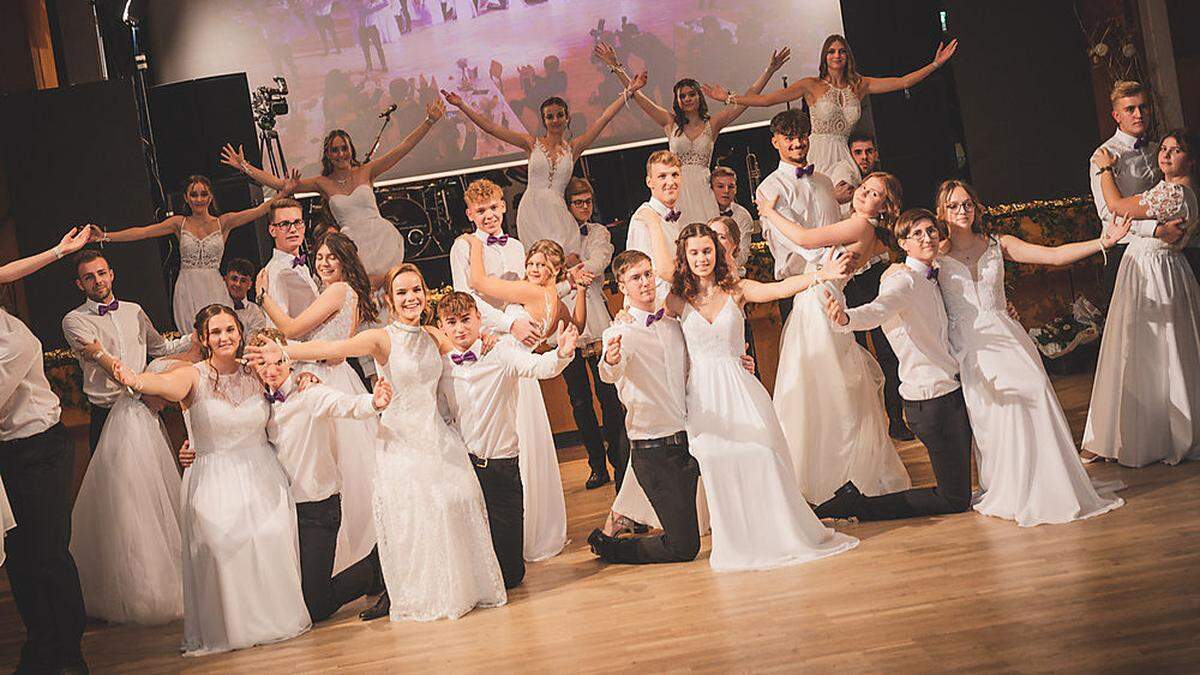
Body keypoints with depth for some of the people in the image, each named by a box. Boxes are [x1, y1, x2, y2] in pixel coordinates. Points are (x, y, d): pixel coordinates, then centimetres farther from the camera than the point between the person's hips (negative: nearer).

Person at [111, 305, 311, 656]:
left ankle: (275, 619, 16)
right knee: (223, 552, -14)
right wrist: (135, 379, -53)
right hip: (214, 481, -3)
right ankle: (230, 629, 5)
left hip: (262, 478, 3)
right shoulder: (195, 377, -8)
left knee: (272, 548, -5)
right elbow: (165, 383, -31)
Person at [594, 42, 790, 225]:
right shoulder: (671, 123, 12)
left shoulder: (712, 124, 11)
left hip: (702, 190, 0)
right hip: (677, 190, 0)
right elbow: (636, 95, 11)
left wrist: (770, 70, 6)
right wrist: (616, 67, 10)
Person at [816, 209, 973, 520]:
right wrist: (844, 318, -59)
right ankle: (854, 504, -3)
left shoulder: (932, 276, 12)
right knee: (955, 500, -5)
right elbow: (878, 310, -37)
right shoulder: (904, 279, -15)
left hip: (951, 387, 9)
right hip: (932, 398, -9)